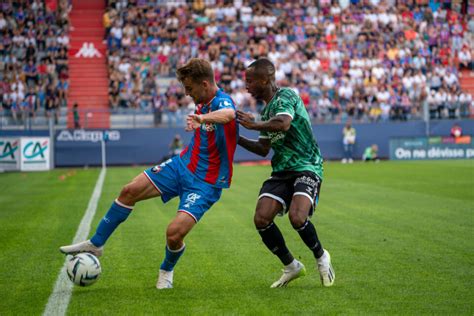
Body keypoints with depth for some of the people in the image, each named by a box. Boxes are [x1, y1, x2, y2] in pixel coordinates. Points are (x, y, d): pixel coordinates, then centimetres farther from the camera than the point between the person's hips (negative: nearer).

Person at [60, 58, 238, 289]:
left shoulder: (221, 101, -24)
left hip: (205, 182, -8)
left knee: (175, 233, -21)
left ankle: (167, 271, 15)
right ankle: (95, 244, 17)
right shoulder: (203, 103, 2)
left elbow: (229, 114, -52)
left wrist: (203, 118, -69)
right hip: (183, 164, 8)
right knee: (130, 191, 0)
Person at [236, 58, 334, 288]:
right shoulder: (266, 109, 17)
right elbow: (263, 149, 23)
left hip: (306, 167, -8)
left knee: (297, 217, -28)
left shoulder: (285, 96, -10)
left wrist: (253, 124, -21)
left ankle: (321, 257, 2)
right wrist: (237, 139, 13)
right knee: (261, 219, -12)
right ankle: (291, 267, 8)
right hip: (281, 171, 8)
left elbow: (283, 124, -32)